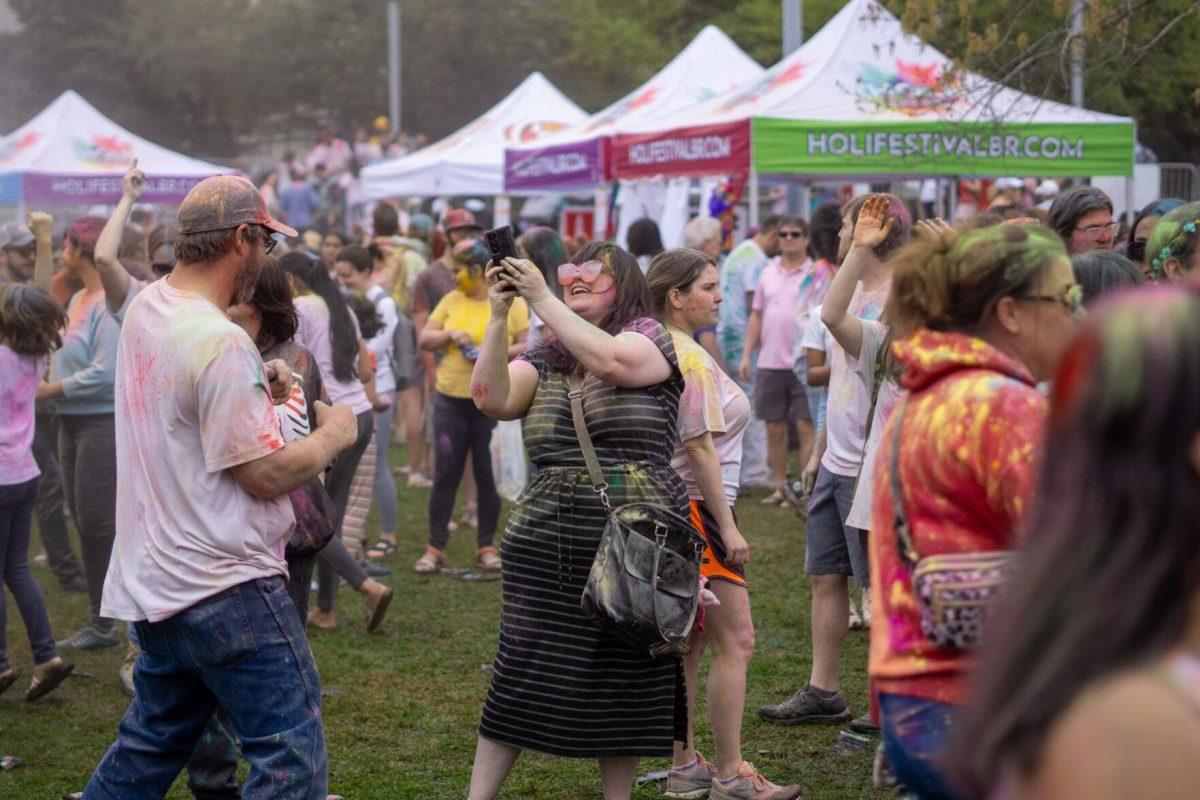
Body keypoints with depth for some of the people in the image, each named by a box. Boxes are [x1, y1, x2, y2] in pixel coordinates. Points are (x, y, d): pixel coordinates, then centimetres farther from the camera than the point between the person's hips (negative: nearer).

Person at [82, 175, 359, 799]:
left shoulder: (143, 309, 8)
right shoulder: (221, 343, -21)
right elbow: (266, 474, -19)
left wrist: (258, 378, 17)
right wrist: (334, 433, -2)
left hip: (153, 580, 10)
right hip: (225, 585, -10)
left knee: (150, 745, 23)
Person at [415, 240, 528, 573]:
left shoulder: (511, 302, -1)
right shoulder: (452, 301, 9)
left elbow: (529, 345, -5)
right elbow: (424, 339, 10)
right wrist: (450, 335, -9)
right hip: (451, 398, 3)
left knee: (489, 475, 2)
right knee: (445, 474, 2)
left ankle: (486, 548, 13)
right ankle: (435, 548, 7)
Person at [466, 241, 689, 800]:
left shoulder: (649, 338, 4)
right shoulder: (545, 360, 16)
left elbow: (610, 361, -19)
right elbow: (491, 398, -2)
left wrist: (541, 299, -19)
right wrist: (499, 315, -10)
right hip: (545, 544, 3)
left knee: (624, 684, 4)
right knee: (521, 673, 1)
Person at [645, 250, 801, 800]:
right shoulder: (689, 358, -16)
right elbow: (700, 447, -20)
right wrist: (727, 527, -18)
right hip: (696, 507, -10)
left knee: (689, 643, 14)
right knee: (736, 641, -7)